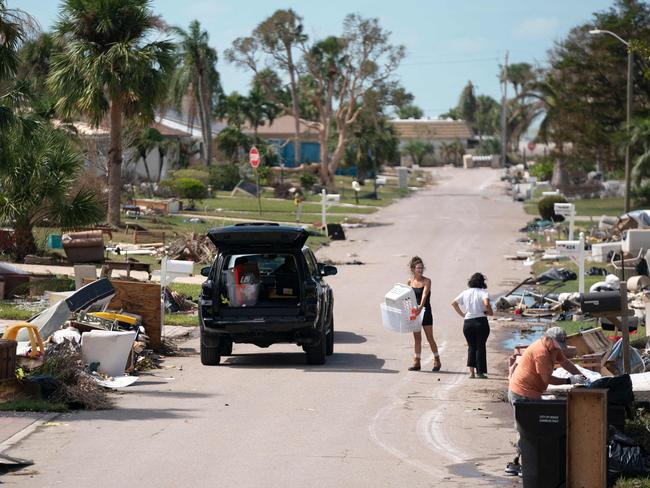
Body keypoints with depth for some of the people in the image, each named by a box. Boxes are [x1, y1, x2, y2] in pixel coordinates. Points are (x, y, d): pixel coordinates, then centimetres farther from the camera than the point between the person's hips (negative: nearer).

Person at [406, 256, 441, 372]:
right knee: (417, 338, 7)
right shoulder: (410, 282, 4)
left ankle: (437, 361, 12)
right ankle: (416, 363, 10)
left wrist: (421, 306, -38)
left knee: (430, 338, 0)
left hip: (425, 311, -4)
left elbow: (424, 294, -24)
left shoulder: (426, 281, -9)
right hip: (414, 312, 4)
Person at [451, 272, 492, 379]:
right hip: (481, 321, -4)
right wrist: (489, 312, -6)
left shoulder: (465, 293, 8)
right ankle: (480, 372, 4)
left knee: (471, 346, 13)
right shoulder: (483, 293, -6)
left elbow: (454, 303, 11)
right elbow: (486, 303, -24)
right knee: (480, 346, 4)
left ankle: (471, 371, 3)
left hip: (467, 323, 4)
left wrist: (462, 314, 13)